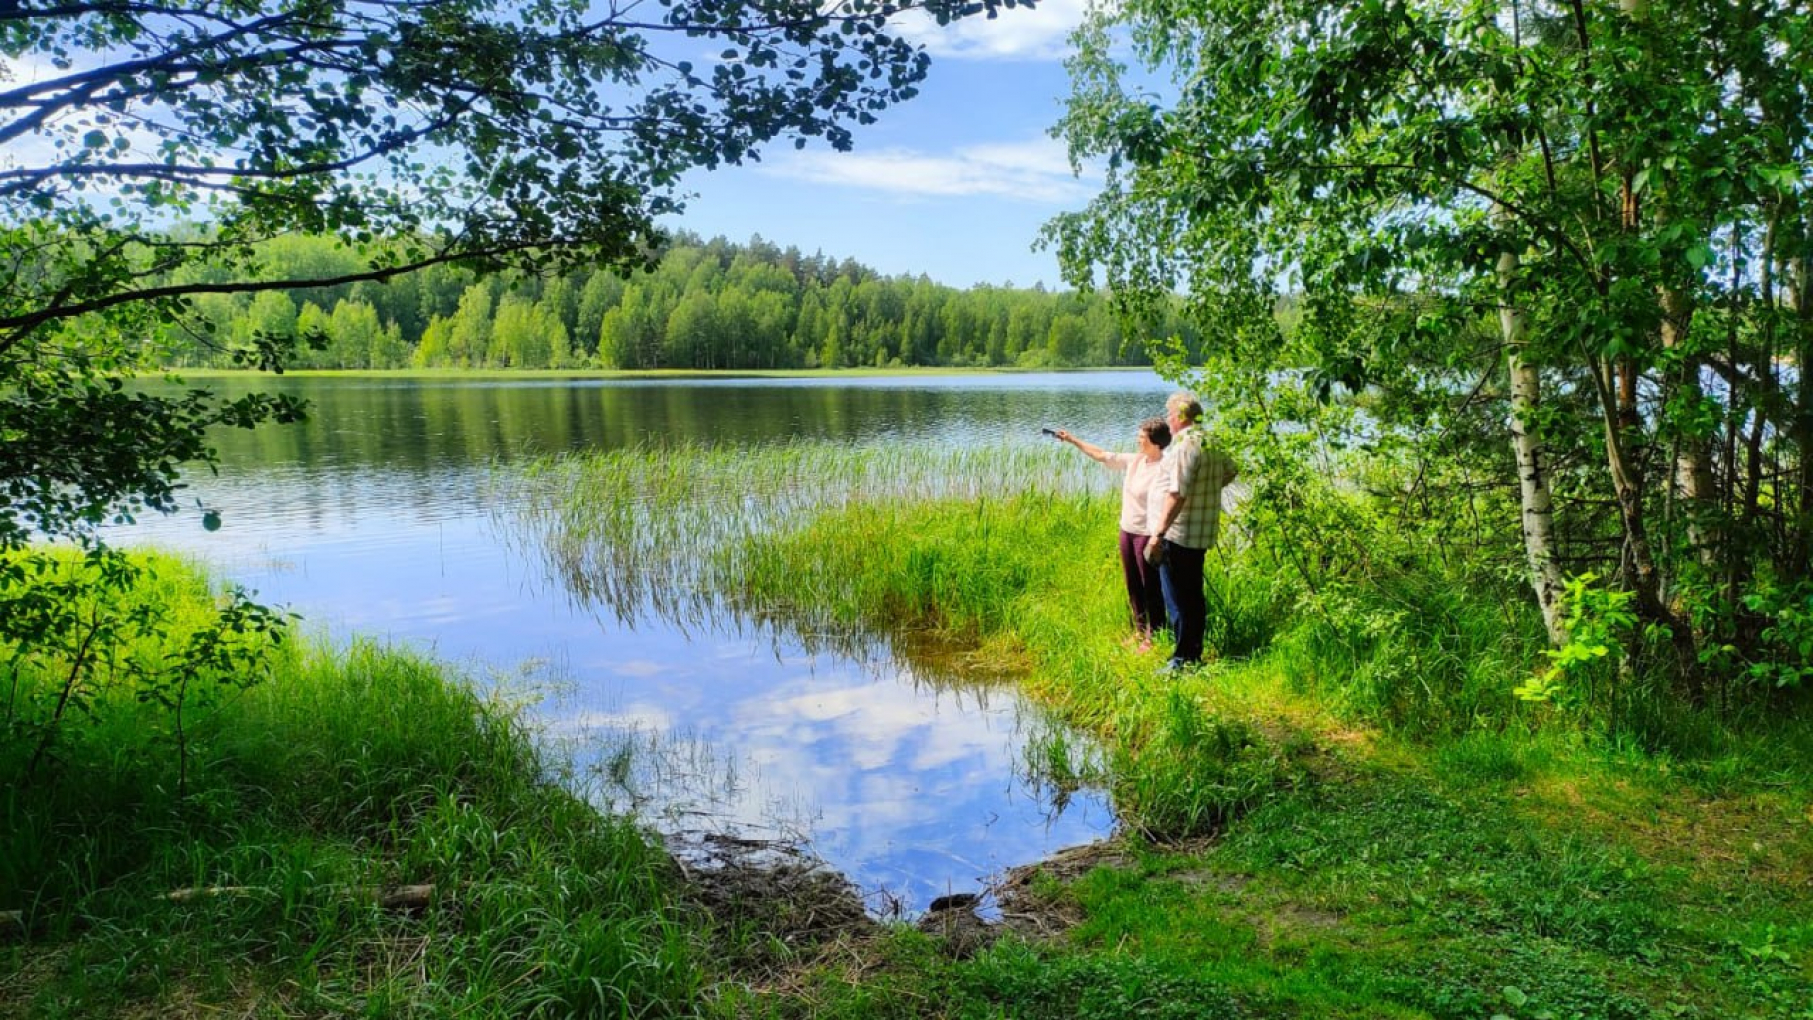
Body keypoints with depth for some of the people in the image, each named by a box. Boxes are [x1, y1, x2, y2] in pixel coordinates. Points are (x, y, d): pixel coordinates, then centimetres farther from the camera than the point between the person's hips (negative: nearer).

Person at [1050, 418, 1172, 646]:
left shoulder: (1161, 470, -19)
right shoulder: (1134, 461, 5)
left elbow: (1158, 508, -23)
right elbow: (1101, 455, 14)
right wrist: (1072, 440, 16)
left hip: (1146, 535, -9)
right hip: (1127, 531, 9)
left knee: (1151, 587, 3)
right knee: (1133, 586, 18)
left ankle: (1154, 635, 15)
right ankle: (1140, 630, 31)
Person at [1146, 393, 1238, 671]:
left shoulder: (1185, 446, -20)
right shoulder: (1211, 443, 9)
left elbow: (1176, 495, -25)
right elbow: (1230, 471, 25)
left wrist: (1158, 534, -23)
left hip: (1178, 534, -9)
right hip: (1202, 533, 9)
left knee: (1177, 599, -1)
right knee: (1194, 596, 17)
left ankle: (1184, 658, 4)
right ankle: (1195, 653, 25)